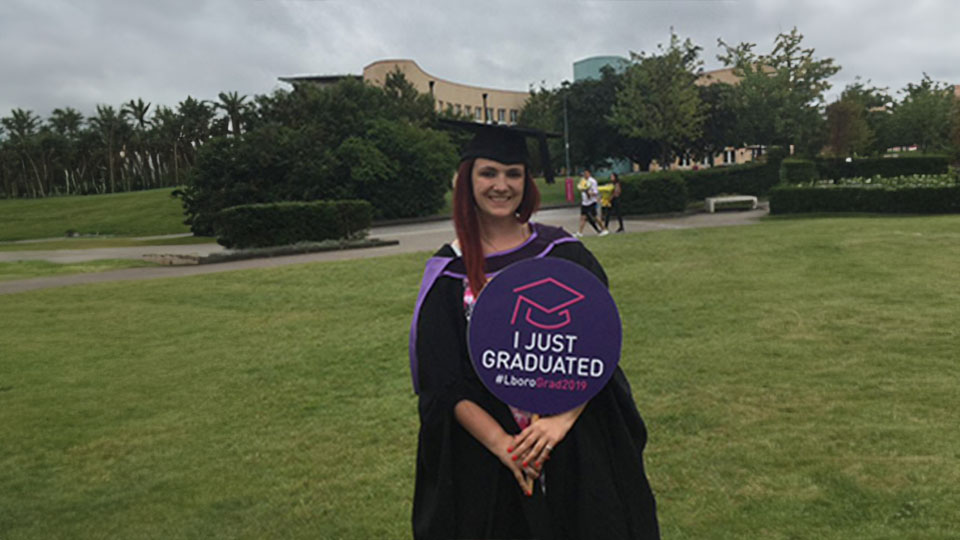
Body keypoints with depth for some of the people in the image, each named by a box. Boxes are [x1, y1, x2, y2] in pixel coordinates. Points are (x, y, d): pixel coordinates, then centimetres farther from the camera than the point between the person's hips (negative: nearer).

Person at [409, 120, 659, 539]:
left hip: (577, 449, 1)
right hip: (487, 454, 0)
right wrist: (501, 443, -17)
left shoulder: (562, 252, 1)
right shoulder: (447, 273, -1)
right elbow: (442, 383, -5)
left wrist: (563, 418, -18)